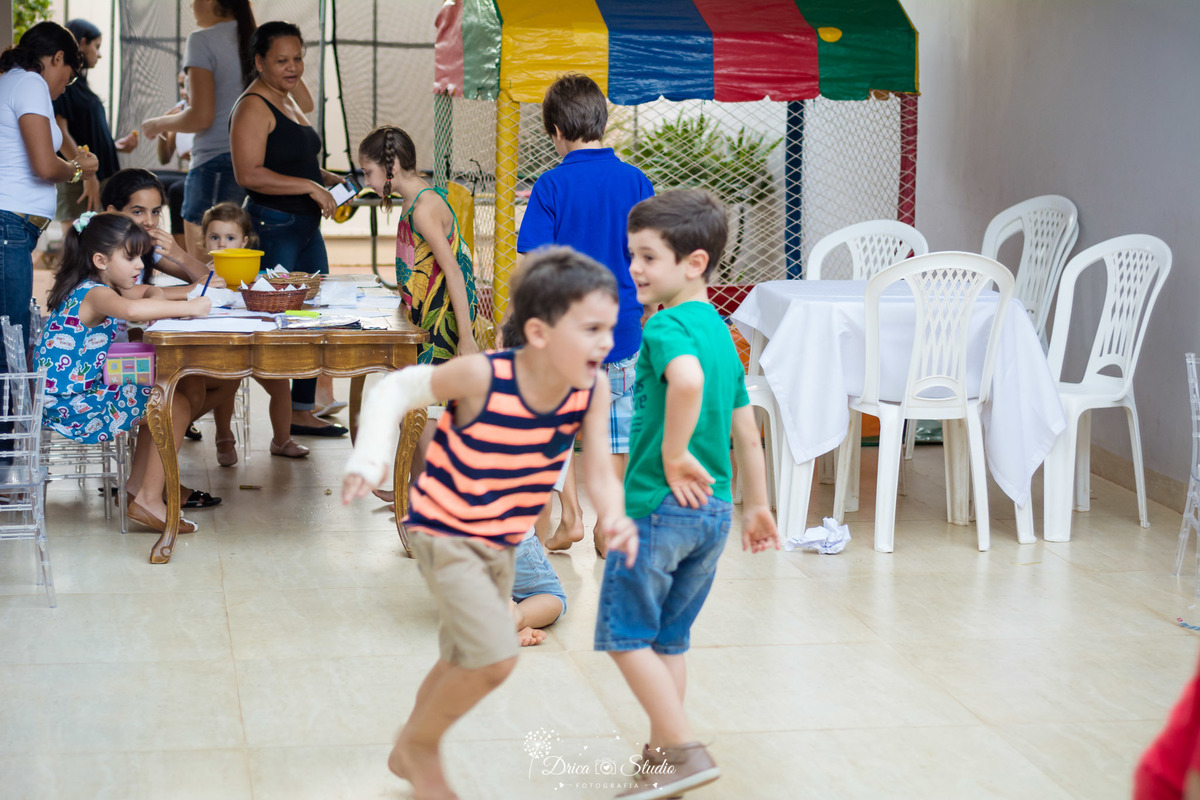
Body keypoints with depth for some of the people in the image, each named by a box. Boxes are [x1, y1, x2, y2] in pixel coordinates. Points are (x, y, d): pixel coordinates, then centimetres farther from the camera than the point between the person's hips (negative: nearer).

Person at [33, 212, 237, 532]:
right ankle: (149, 500, -7)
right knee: (177, 406, -8)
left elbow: (150, 293, 24)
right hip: (70, 403, -11)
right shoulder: (95, 294, -20)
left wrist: (156, 302, -1)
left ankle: (137, 487, 27)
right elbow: (131, 309, -43)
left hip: (89, 389, 11)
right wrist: (189, 307, -36)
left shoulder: (102, 288, 11)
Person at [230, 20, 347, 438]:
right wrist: (310, 187, -20)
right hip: (272, 227, -10)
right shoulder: (253, 107, -12)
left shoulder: (290, 101, 17)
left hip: (306, 227, 10)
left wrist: (327, 179, 12)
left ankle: (303, 412, 21)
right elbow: (249, 174, -23)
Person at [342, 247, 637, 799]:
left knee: (466, 662, 22)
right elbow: (396, 390, -15)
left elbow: (599, 469, -15)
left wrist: (612, 519, -36)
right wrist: (370, 462, -24)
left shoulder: (593, 387, -16)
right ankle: (421, 743, 10)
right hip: (444, 533, -7)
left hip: (501, 543, 7)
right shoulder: (482, 376, -29)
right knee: (496, 657, -18)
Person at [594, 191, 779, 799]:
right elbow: (746, 430, 18)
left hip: (660, 502, -8)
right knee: (669, 639, 16)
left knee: (624, 634, 2)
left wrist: (673, 454, -26)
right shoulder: (720, 331, 13)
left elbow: (687, 380, -37)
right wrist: (756, 505, 26)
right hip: (713, 509, 9)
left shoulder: (667, 326, -14)